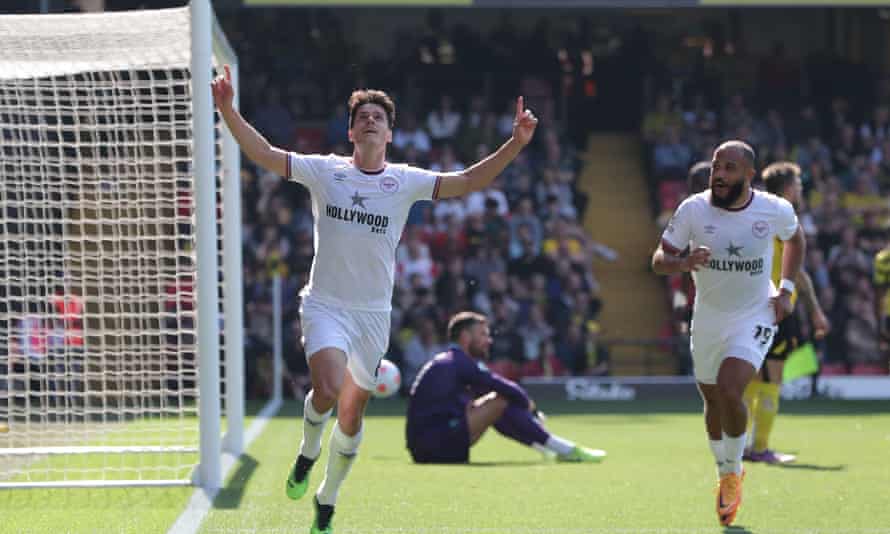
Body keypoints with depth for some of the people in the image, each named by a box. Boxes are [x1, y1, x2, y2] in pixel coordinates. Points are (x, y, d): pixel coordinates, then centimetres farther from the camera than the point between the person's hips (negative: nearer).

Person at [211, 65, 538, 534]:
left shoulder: (405, 181, -1)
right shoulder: (324, 171, -2)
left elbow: (469, 181, -6)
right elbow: (263, 154, -7)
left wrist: (517, 143, -19)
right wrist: (228, 111, -21)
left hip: (373, 314, 2)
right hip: (325, 306, -2)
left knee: (351, 418, 9)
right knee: (327, 388, -28)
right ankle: (307, 454, 5)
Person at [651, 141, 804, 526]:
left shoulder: (776, 211, -13)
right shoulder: (693, 209, -14)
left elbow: (795, 238, 11)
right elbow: (659, 260, -10)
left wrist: (786, 290, 1)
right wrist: (683, 263, -33)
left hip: (755, 318, -3)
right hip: (708, 318, 3)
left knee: (729, 391, -23)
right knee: (712, 400, 15)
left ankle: (734, 470, 1)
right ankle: (724, 473, 41)